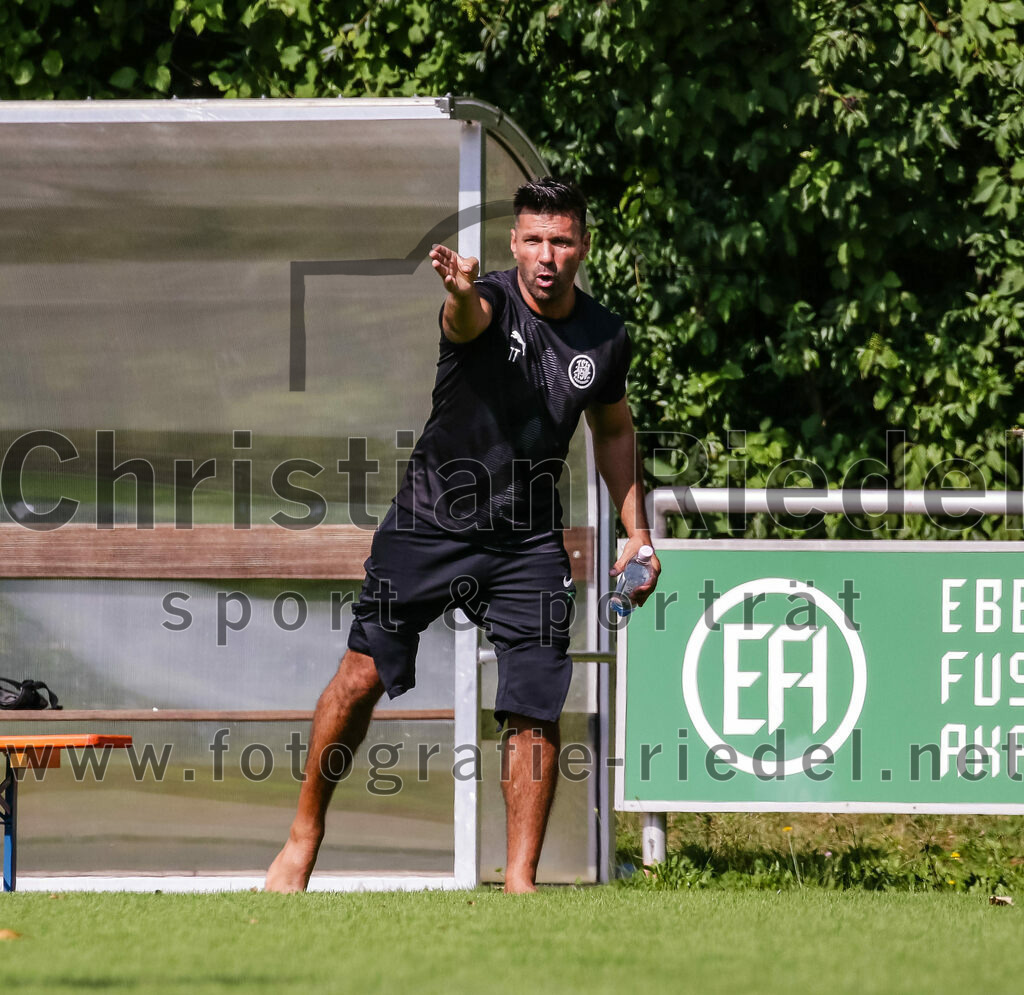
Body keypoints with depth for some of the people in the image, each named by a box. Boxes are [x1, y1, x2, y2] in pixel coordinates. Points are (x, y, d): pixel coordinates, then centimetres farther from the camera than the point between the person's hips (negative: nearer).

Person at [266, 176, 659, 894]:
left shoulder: (606, 338, 0)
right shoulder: (491, 303, -15)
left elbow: (613, 430, 19)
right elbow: (467, 318, -41)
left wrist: (637, 530, 12)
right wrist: (460, 291, -66)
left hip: (528, 546, 3)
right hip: (430, 525, -3)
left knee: (536, 715, -7)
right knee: (363, 677, -2)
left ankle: (520, 882, 4)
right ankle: (304, 840, 16)